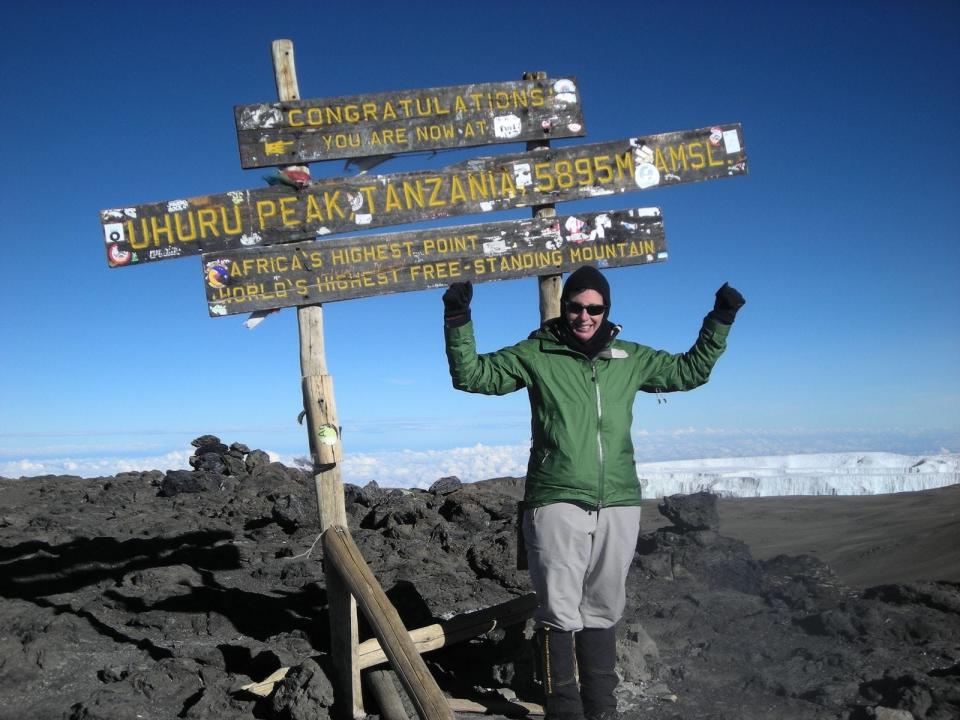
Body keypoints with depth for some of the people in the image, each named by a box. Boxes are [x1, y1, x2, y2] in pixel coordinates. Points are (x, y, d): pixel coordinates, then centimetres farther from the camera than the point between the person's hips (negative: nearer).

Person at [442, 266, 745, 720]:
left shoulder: (630, 359, 12)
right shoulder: (536, 355, 1)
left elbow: (690, 371, 23)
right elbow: (471, 375, -1)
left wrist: (719, 322, 16)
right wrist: (459, 321, -13)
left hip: (618, 504, 4)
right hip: (556, 504, -4)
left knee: (603, 612, 14)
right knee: (560, 613, -2)